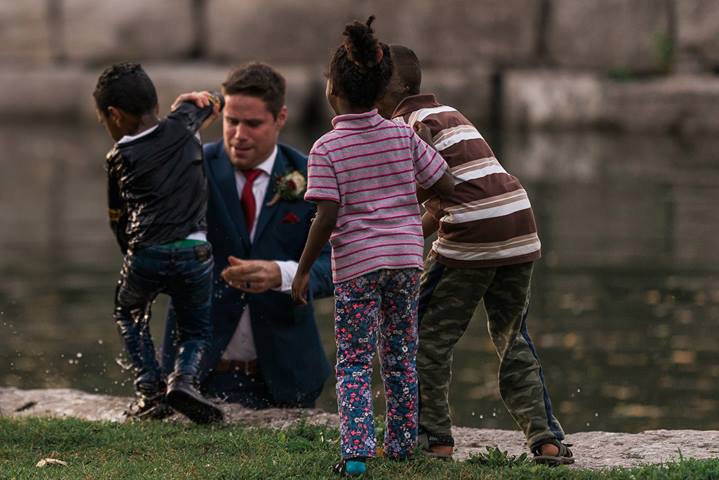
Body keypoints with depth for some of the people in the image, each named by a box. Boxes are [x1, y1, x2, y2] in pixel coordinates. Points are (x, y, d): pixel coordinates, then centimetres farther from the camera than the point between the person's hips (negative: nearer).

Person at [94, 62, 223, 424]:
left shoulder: (119, 159, 8)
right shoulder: (182, 128, 10)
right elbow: (210, 101, 32)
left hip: (144, 256, -1)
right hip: (195, 253, 1)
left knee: (128, 315, 28)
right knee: (196, 329, 22)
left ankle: (150, 390, 12)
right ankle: (183, 378, -7)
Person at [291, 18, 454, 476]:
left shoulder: (326, 149, -10)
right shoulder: (402, 135, 0)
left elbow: (327, 217, -15)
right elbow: (445, 184, 5)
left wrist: (303, 269, -6)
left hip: (356, 265, -3)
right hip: (405, 256, 3)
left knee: (354, 362, 2)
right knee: (401, 356, 17)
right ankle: (401, 442, 25)